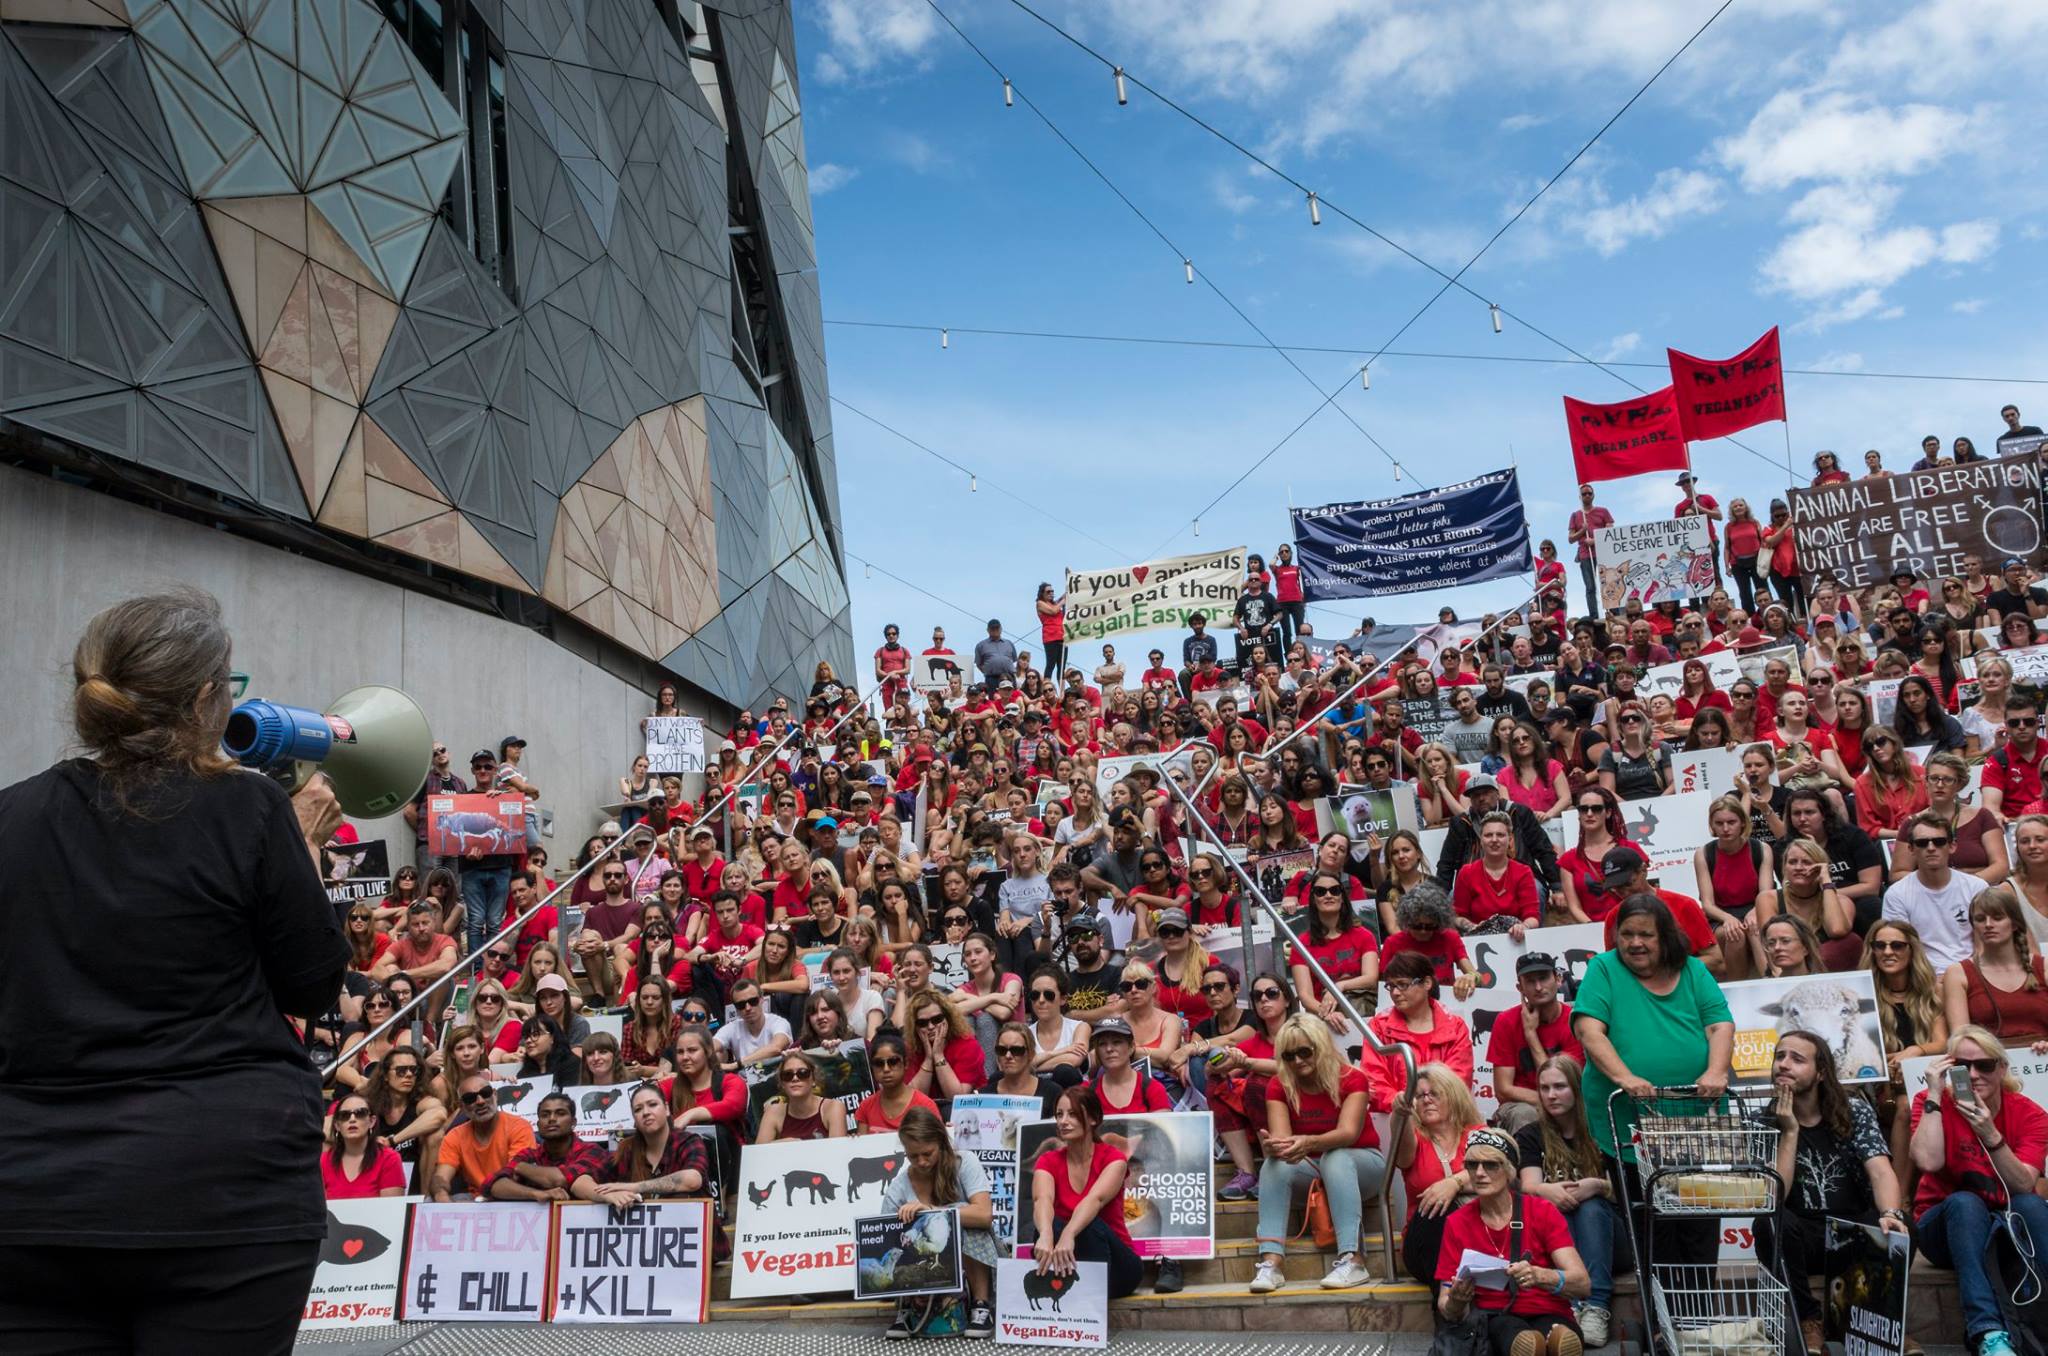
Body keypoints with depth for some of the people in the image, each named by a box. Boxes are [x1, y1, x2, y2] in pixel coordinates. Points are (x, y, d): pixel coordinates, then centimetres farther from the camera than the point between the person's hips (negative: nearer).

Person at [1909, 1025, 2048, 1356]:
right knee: (1964, 1201, -35)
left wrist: (1990, 1134, -33)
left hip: (2010, 1229, 1)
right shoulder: (1933, 1103, -7)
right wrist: (1934, 1095, -24)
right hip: (1947, 1225, -1)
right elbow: (1928, 1162, -26)